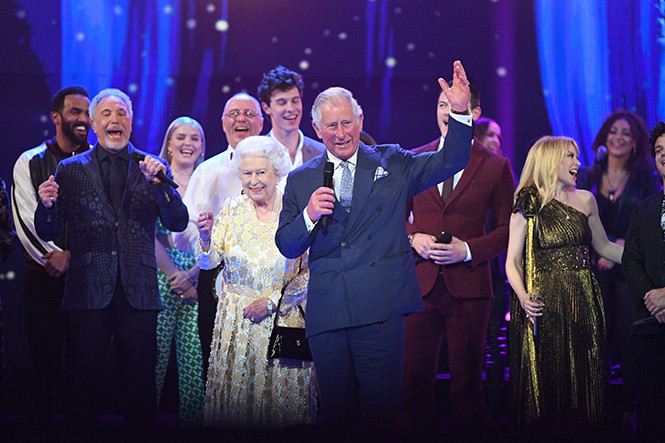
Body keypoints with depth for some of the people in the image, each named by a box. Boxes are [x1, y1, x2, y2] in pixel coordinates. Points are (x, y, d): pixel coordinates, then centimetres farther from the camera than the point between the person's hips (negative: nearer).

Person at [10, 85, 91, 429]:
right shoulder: (30, 163, 7)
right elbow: (27, 220, -1)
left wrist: (70, 254, -10)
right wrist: (53, 257, -11)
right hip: (45, 277, -1)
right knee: (44, 358, 0)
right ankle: (40, 426, 8)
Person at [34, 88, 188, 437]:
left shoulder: (152, 168, 9)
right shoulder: (70, 169, 8)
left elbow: (178, 223, -2)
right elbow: (48, 232, 6)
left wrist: (158, 183, -17)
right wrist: (47, 205, -16)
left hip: (138, 290, 1)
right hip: (88, 290, 0)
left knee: (141, 380, 3)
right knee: (82, 380, 2)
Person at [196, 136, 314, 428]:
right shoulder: (232, 210, 1)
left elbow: (310, 272, -5)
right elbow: (208, 263, -1)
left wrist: (272, 301, -10)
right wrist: (206, 238, -22)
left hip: (284, 317, -2)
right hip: (236, 317, 2)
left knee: (282, 394, 1)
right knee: (235, 392, 4)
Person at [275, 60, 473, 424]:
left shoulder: (391, 164, 11)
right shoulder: (301, 181, 13)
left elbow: (451, 162, 3)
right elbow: (287, 247, 10)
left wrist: (459, 111, -11)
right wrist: (309, 216, -10)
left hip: (380, 306, -2)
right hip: (326, 310, 2)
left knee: (382, 407, -7)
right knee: (336, 408, 6)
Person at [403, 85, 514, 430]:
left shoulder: (496, 166, 3)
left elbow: (509, 229, 4)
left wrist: (468, 249, -10)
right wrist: (413, 238, -4)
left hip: (468, 286, -2)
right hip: (419, 283, 2)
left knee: (467, 380, 4)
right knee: (414, 377, 3)